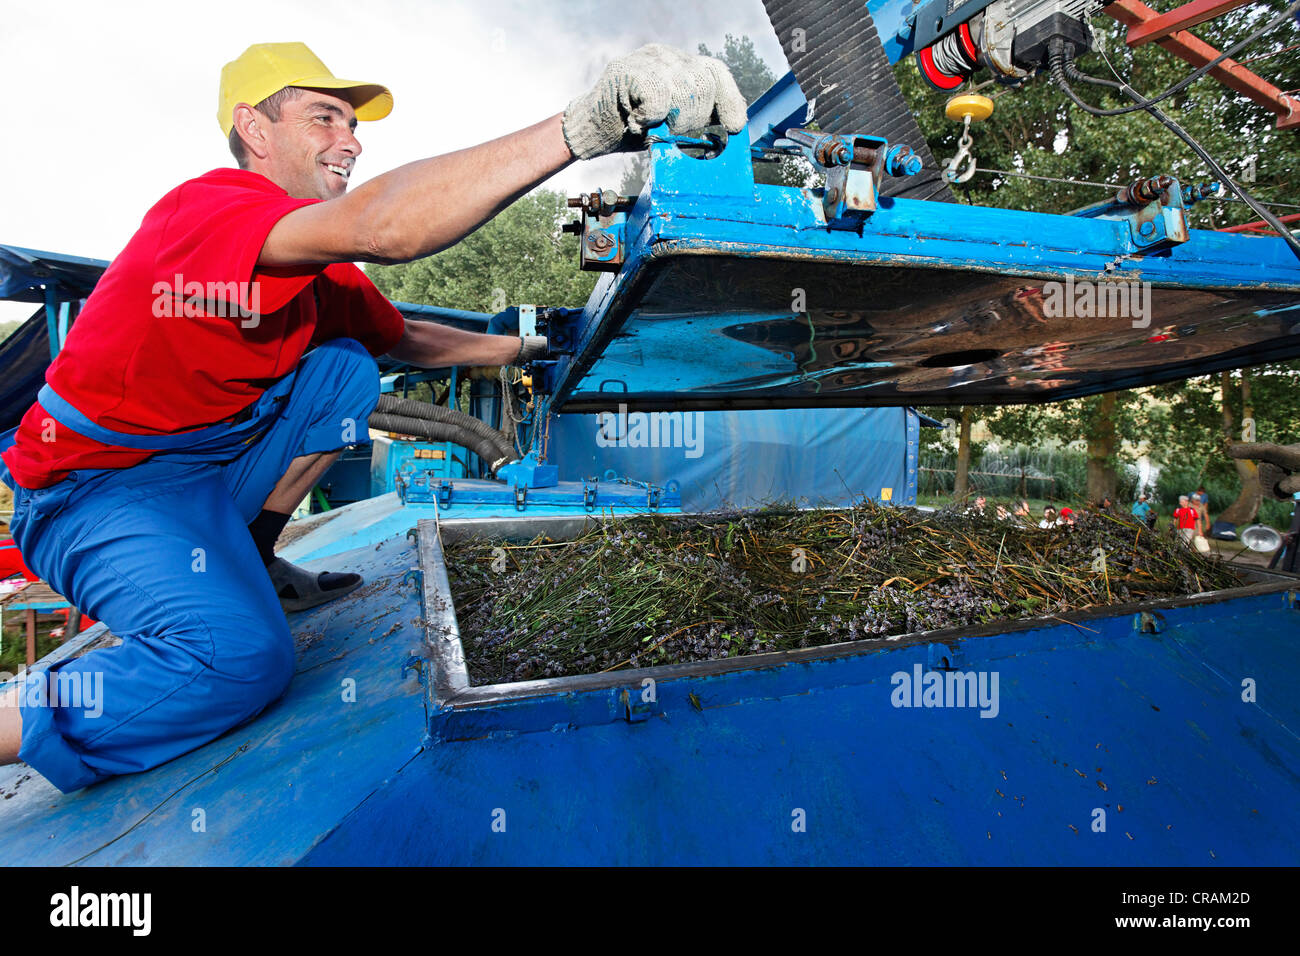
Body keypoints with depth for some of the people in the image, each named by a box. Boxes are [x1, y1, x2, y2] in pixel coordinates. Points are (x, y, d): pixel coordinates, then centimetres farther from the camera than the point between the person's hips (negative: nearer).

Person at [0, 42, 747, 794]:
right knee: (244, 658, -28)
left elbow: (404, 337, 18)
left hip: (209, 460, 9)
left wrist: (525, 350, 17)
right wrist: (584, 125, -49)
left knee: (347, 368, 1)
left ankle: (251, 567, 7)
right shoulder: (212, 205, -24)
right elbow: (378, 226, -44)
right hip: (100, 489, -9)